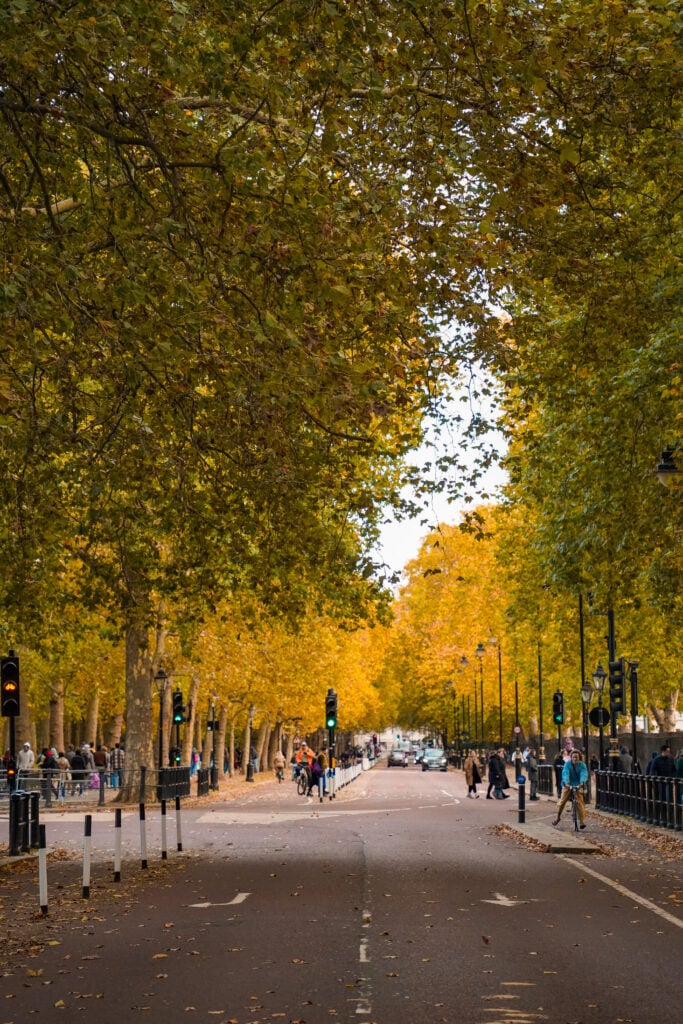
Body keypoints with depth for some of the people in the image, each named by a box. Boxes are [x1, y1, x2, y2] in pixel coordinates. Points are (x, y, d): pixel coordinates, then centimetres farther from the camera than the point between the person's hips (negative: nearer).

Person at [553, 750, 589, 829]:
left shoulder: (582, 765, -6)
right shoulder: (568, 764, -7)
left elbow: (584, 774, -22)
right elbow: (565, 773, -22)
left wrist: (582, 782, -43)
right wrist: (566, 782, -41)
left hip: (578, 786, 0)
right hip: (568, 785, 0)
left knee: (580, 802, -13)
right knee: (562, 801, -4)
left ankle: (582, 821, -10)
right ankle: (558, 817, 16)